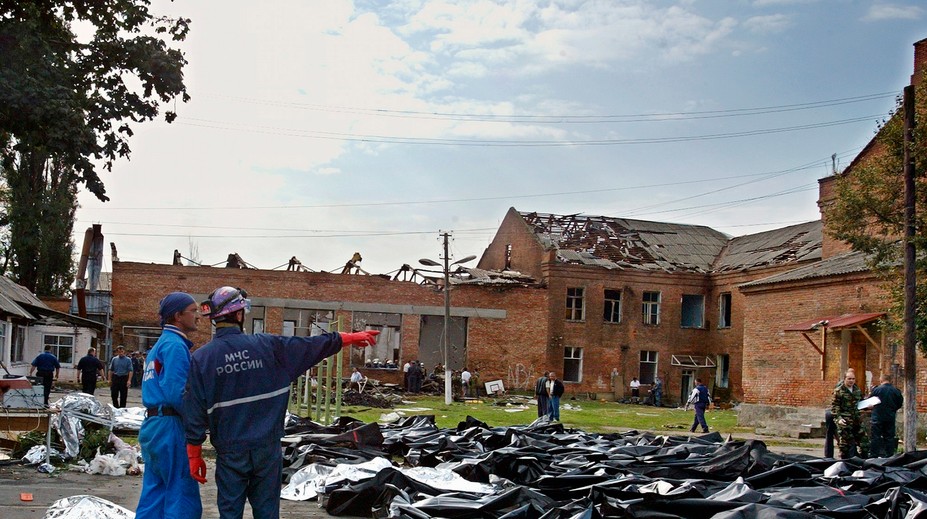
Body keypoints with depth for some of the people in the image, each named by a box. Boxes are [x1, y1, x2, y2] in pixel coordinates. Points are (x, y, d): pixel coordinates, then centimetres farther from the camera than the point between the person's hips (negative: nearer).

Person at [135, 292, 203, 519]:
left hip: (153, 425, 10)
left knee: (154, 496, 12)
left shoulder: (160, 345, 18)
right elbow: (176, 393, -21)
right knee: (183, 499, -5)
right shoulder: (175, 345, -12)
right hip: (170, 427, -10)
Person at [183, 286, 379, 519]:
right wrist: (352, 337, 19)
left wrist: (195, 455, 3)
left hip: (230, 451, -1)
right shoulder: (267, 345, -4)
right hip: (267, 447, 1)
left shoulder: (201, 358, -6)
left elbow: (194, 412, -5)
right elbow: (313, 346, 6)